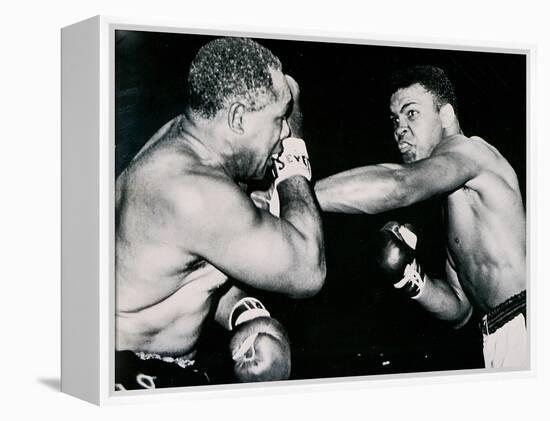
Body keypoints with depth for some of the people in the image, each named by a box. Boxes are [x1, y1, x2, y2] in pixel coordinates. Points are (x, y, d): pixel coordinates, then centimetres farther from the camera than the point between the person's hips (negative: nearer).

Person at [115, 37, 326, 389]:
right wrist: (294, 156, -16)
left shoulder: (186, 136, -1)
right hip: (131, 373, -9)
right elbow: (307, 272, -24)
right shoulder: (191, 190, -32)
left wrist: (246, 314, -7)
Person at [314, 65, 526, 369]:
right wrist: (412, 280, 2)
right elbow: (459, 309, 21)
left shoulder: (468, 149, -5)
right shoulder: (454, 209, 23)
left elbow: (397, 184, -26)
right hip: (502, 339, 9)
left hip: (523, 322, -9)